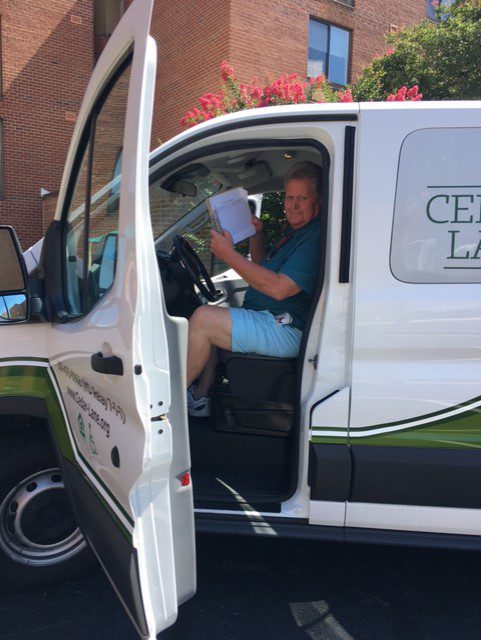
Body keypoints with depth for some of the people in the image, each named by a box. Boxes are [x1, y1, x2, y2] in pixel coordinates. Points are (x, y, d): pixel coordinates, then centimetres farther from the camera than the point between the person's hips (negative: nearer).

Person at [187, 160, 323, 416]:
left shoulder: (316, 237, -16)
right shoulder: (294, 231, 18)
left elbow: (279, 288, -26)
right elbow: (262, 269, 28)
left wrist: (229, 255, -21)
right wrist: (255, 235, 12)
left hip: (285, 332, -11)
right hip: (264, 319, 11)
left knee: (204, 318, -20)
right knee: (209, 321, 21)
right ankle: (199, 397, 12)